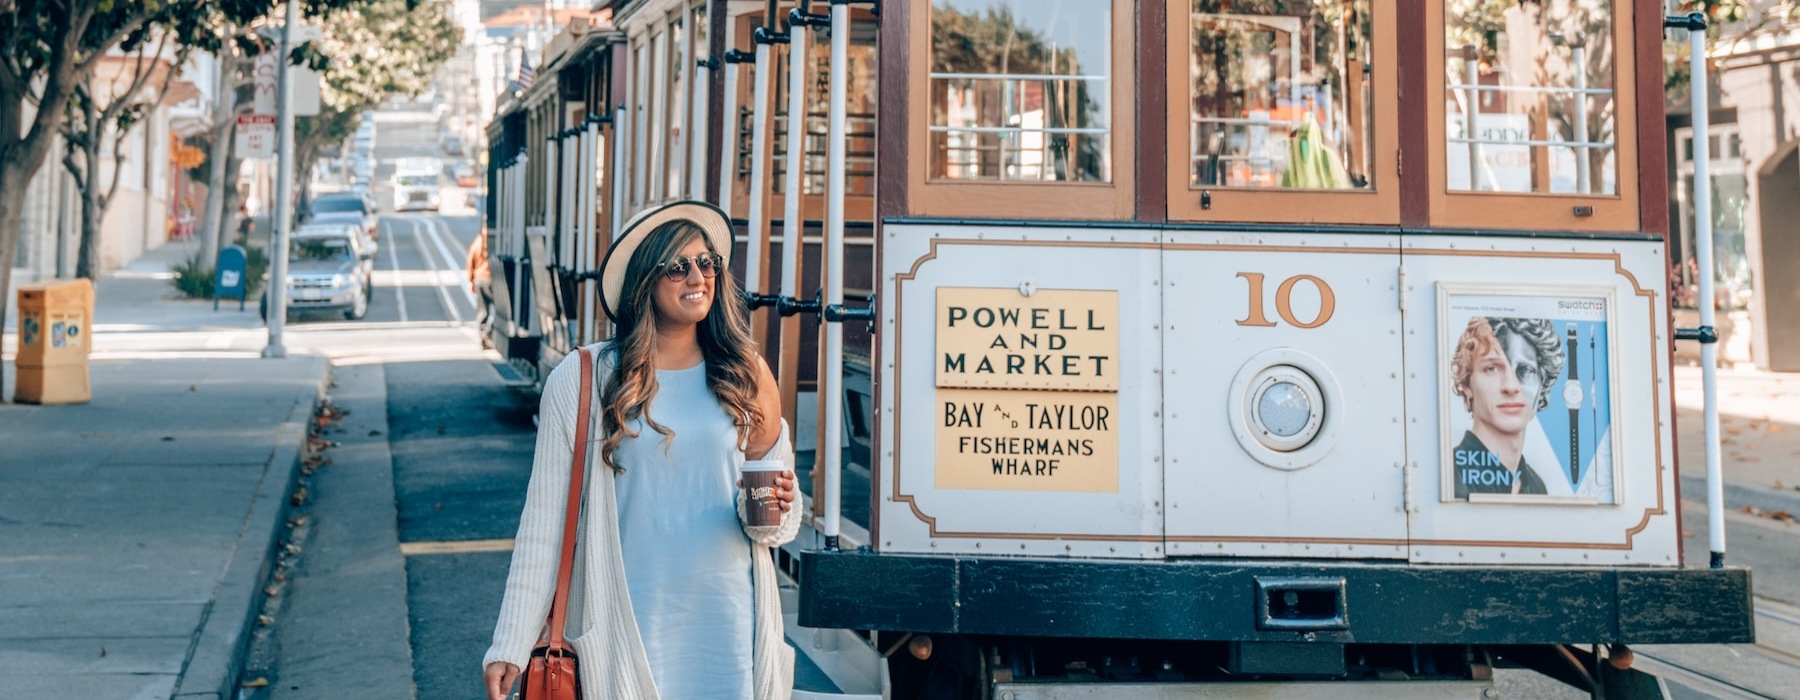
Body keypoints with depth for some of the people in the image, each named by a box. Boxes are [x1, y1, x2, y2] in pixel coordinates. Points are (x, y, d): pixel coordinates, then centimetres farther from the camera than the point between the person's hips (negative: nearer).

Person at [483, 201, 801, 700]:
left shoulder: (746, 375, 6)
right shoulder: (580, 382, -2)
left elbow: (781, 523, 15)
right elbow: (543, 524, 0)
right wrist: (510, 647, -4)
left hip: (729, 624, 2)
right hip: (630, 622, -2)